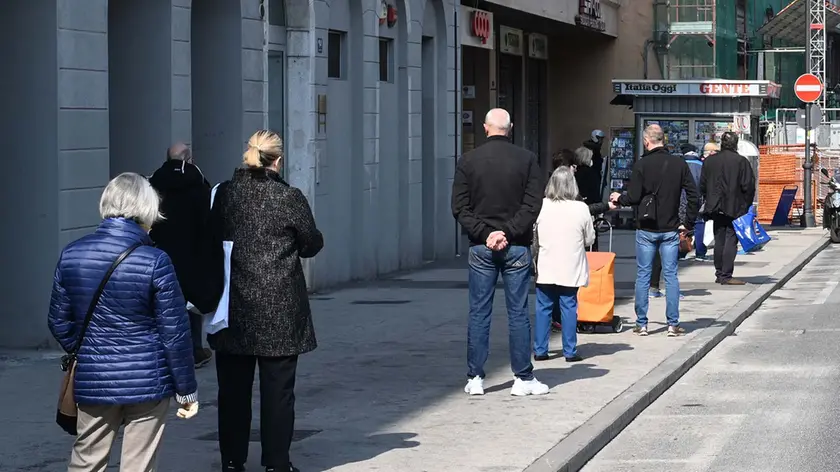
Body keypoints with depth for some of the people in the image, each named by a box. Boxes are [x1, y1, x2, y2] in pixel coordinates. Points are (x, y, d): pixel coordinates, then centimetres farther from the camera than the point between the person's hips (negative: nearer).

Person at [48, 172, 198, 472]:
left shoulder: (71, 255, -1)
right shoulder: (155, 261, -13)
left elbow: (59, 322, 8)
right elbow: (175, 332, -10)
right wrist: (187, 390, 1)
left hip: (92, 381, 3)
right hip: (148, 381, -3)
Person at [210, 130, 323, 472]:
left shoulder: (223, 194, -2)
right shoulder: (290, 198, -10)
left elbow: (209, 242, 7)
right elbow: (312, 244, 1)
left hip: (234, 308, 3)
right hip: (281, 310, -3)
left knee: (233, 388, 11)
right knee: (277, 389, 5)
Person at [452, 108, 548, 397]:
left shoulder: (468, 161, 1)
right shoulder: (526, 160, -3)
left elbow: (460, 207, -3)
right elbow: (533, 203, -8)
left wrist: (484, 234, -7)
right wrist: (508, 232, -10)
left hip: (481, 247, 1)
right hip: (516, 248, -1)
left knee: (478, 313, 6)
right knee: (518, 313, 3)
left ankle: (475, 378, 6)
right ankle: (523, 378, 6)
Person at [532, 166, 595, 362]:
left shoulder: (541, 206, -7)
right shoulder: (581, 209, -10)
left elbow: (533, 238, 3)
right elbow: (589, 239, 0)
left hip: (546, 269, 1)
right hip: (570, 270, -1)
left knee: (543, 308, 9)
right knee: (569, 308, 6)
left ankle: (540, 350, 12)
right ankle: (570, 351, 8)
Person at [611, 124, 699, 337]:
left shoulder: (642, 165, -8)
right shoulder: (679, 164, 0)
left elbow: (633, 198, -9)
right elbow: (693, 195, -1)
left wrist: (618, 198, 12)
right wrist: (688, 222, 8)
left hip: (646, 229, -2)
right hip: (670, 229, 2)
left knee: (643, 276, 5)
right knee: (671, 275, 6)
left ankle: (641, 324, 7)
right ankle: (673, 324, 5)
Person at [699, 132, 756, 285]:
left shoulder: (709, 161, 5)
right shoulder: (741, 161, -9)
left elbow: (702, 185, 9)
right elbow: (748, 186, -10)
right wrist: (746, 206, 2)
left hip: (716, 208, 4)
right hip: (735, 208, -4)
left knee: (719, 240, 12)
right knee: (731, 240, -3)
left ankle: (719, 274, 16)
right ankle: (726, 275, -7)